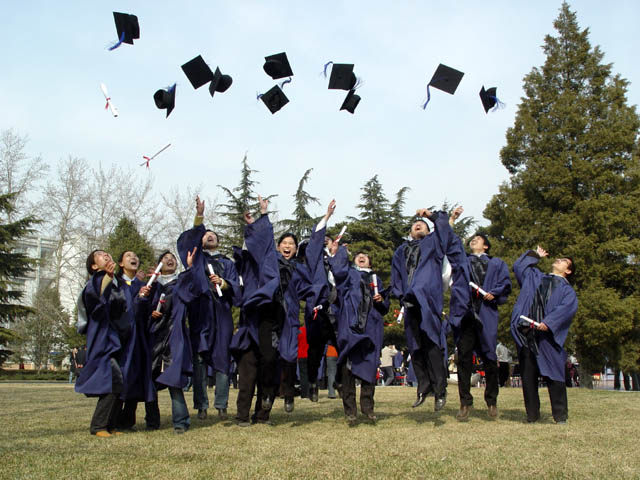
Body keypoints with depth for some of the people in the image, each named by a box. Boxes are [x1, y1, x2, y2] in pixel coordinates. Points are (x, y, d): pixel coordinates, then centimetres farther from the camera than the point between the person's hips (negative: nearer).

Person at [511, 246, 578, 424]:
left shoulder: (567, 290, 13)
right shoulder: (534, 277, 27)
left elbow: (567, 307, -5)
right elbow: (519, 266, 31)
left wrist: (548, 323, -21)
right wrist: (535, 255, 36)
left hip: (548, 335, -3)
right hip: (526, 334, 3)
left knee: (553, 375, -6)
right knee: (528, 376, 2)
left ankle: (560, 415, 2)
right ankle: (532, 414, 9)